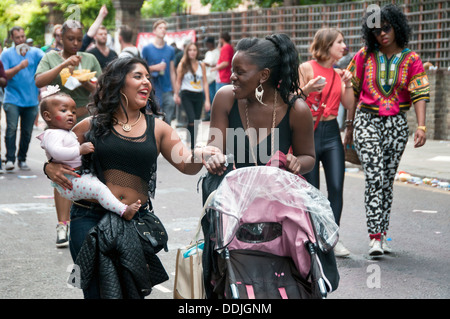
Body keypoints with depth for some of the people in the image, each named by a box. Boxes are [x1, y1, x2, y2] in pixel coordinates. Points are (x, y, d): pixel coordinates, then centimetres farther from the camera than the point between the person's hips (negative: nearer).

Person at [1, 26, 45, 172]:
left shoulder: (35, 52, 7)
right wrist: (19, 67, -19)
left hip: (31, 100, 2)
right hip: (12, 99, -2)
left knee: (27, 132, 6)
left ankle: (22, 159, 17)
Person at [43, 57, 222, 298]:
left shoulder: (157, 128, 9)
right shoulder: (91, 126, 5)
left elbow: (186, 164, 2)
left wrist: (200, 155, -20)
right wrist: (50, 168, -7)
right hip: (90, 218, -1)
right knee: (97, 290, -5)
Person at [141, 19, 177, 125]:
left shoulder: (170, 50, 10)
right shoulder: (147, 49, 1)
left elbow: (172, 72, 13)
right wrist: (154, 68, -13)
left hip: (167, 91, 3)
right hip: (152, 92, -3)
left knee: (167, 121, 1)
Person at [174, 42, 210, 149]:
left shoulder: (201, 65, 7)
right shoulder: (182, 65, 0)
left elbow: (205, 83, 7)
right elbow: (178, 81, 8)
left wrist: (207, 100, 2)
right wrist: (176, 95, 8)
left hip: (199, 96, 3)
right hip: (186, 95, -3)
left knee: (196, 121, 3)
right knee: (192, 119, -17)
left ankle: (193, 144, 13)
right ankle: (192, 146, -13)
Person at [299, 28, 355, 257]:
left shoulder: (338, 74, 13)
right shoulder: (306, 68, -3)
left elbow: (349, 105, 9)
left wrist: (348, 84, -5)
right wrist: (307, 89, -23)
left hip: (331, 133, 4)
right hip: (308, 133, -4)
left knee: (336, 187, -5)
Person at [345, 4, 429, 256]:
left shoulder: (411, 59, 1)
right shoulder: (365, 55, 2)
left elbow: (420, 94, -6)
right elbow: (352, 90, 9)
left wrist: (421, 126, -19)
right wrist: (350, 126, 9)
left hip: (397, 125, 2)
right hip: (367, 121, -2)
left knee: (388, 181, 8)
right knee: (375, 178, -14)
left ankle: (382, 234, 18)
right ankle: (375, 238, -18)